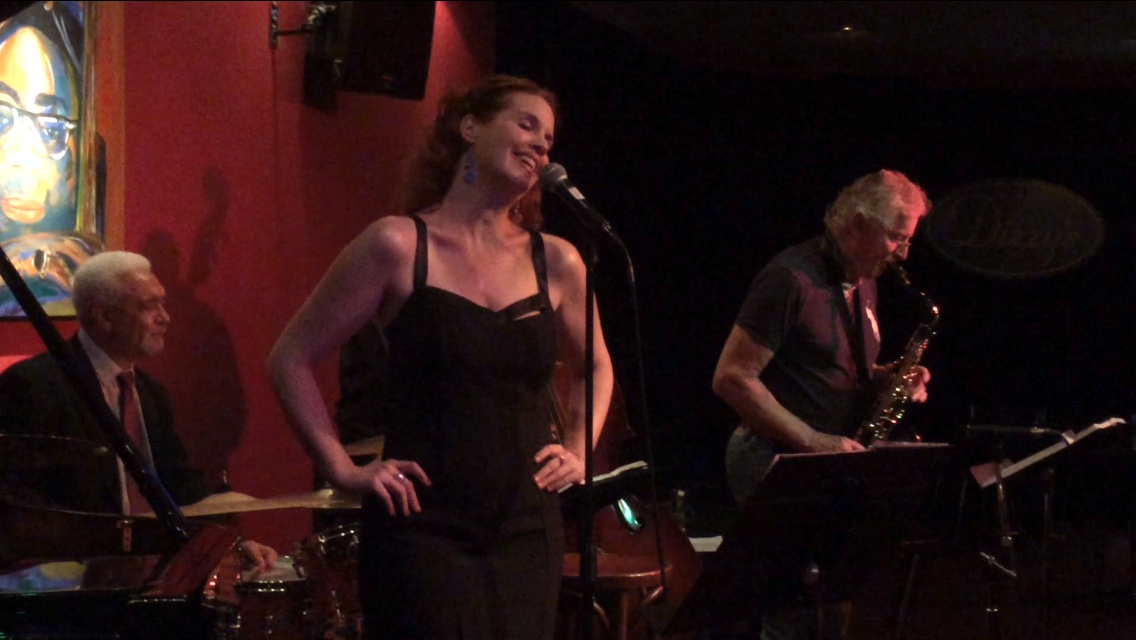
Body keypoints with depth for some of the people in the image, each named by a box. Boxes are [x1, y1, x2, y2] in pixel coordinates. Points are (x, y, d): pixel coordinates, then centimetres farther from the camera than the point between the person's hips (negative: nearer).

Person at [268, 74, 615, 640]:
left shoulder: (555, 263, 7)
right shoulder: (398, 246, -5)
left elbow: (595, 368, 26)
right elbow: (290, 360, -1)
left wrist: (578, 453, 11)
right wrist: (344, 470, -6)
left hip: (528, 535, 4)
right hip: (422, 532, -4)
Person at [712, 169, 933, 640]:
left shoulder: (862, 283, 13)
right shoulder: (790, 279, -14)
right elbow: (731, 378, -17)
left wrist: (890, 378, 4)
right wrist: (812, 441, -20)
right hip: (776, 460, -8)